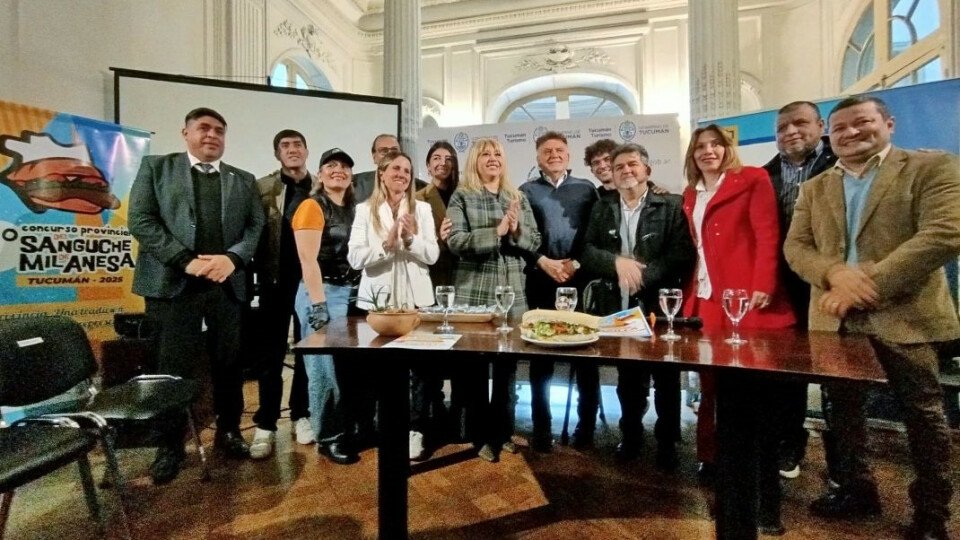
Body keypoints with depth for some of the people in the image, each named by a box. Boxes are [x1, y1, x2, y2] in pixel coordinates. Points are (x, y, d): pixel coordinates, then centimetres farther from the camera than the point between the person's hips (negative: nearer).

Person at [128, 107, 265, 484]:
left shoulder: (243, 180, 15)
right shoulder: (156, 167, 9)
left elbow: (256, 226, 4)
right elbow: (141, 220, -2)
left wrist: (232, 258, -14)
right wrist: (185, 260, -13)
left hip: (227, 283, 2)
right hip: (173, 282, -2)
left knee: (229, 363, 10)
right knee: (174, 368, 5)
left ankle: (228, 431, 26)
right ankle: (171, 445, 21)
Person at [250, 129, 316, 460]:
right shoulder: (263, 188, 2)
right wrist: (258, 272, -10)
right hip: (276, 280, -1)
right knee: (271, 353, 6)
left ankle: (301, 415, 26)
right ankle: (266, 425, 18)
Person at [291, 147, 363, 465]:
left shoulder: (354, 209, 14)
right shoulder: (312, 206, -6)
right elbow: (308, 260, -14)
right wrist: (318, 305, -19)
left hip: (352, 292, 7)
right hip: (322, 292, -7)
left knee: (350, 366, 13)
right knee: (325, 368, 2)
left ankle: (345, 428, 29)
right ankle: (327, 437, 18)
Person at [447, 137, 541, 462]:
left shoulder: (519, 198, 12)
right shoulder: (462, 197, 1)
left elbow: (535, 242, 8)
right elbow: (455, 241, -11)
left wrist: (516, 231, -12)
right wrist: (497, 231, -18)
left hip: (512, 293, 3)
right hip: (473, 292, -3)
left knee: (508, 364, 10)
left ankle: (503, 431, 28)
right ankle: (480, 434, 24)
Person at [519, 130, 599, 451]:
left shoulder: (586, 188, 13)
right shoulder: (527, 191, 12)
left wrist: (577, 263, -8)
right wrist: (544, 262, -9)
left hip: (581, 279, 0)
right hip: (540, 280, 0)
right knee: (541, 356, 6)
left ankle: (587, 423, 21)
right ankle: (541, 426, 19)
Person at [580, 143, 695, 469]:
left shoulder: (670, 207, -1)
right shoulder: (602, 209, 9)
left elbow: (683, 255, -11)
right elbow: (586, 251, 0)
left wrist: (643, 275, -19)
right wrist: (617, 262, -17)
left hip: (659, 306, -2)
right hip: (619, 307, 3)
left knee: (666, 380, 11)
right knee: (628, 378, 16)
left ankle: (667, 442, 31)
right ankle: (631, 435, 35)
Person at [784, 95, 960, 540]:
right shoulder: (814, 188, 11)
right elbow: (794, 245, 4)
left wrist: (868, 284, -19)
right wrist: (835, 273, -16)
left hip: (904, 315, -3)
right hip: (835, 318, 4)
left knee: (922, 413, 8)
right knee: (843, 408, 14)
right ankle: (856, 488, 32)